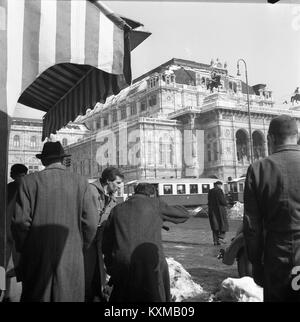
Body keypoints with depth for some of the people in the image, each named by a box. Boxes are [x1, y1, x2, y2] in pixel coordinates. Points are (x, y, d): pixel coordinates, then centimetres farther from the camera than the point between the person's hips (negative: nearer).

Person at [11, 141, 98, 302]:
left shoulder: (29, 181, -4)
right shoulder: (81, 182, -1)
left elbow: (20, 222, -6)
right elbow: (91, 223, -3)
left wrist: (23, 249, 9)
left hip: (37, 258, 0)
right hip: (71, 259, 1)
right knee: (68, 296, 11)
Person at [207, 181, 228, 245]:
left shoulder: (210, 191, 10)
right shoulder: (219, 191, -10)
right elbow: (222, 201, -14)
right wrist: (225, 204, 5)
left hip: (212, 210, 6)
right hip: (220, 210, -6)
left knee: (215, 225, 7)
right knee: (223, 224, 7)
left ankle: (215, 241, 4)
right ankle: (221, 237, -5)